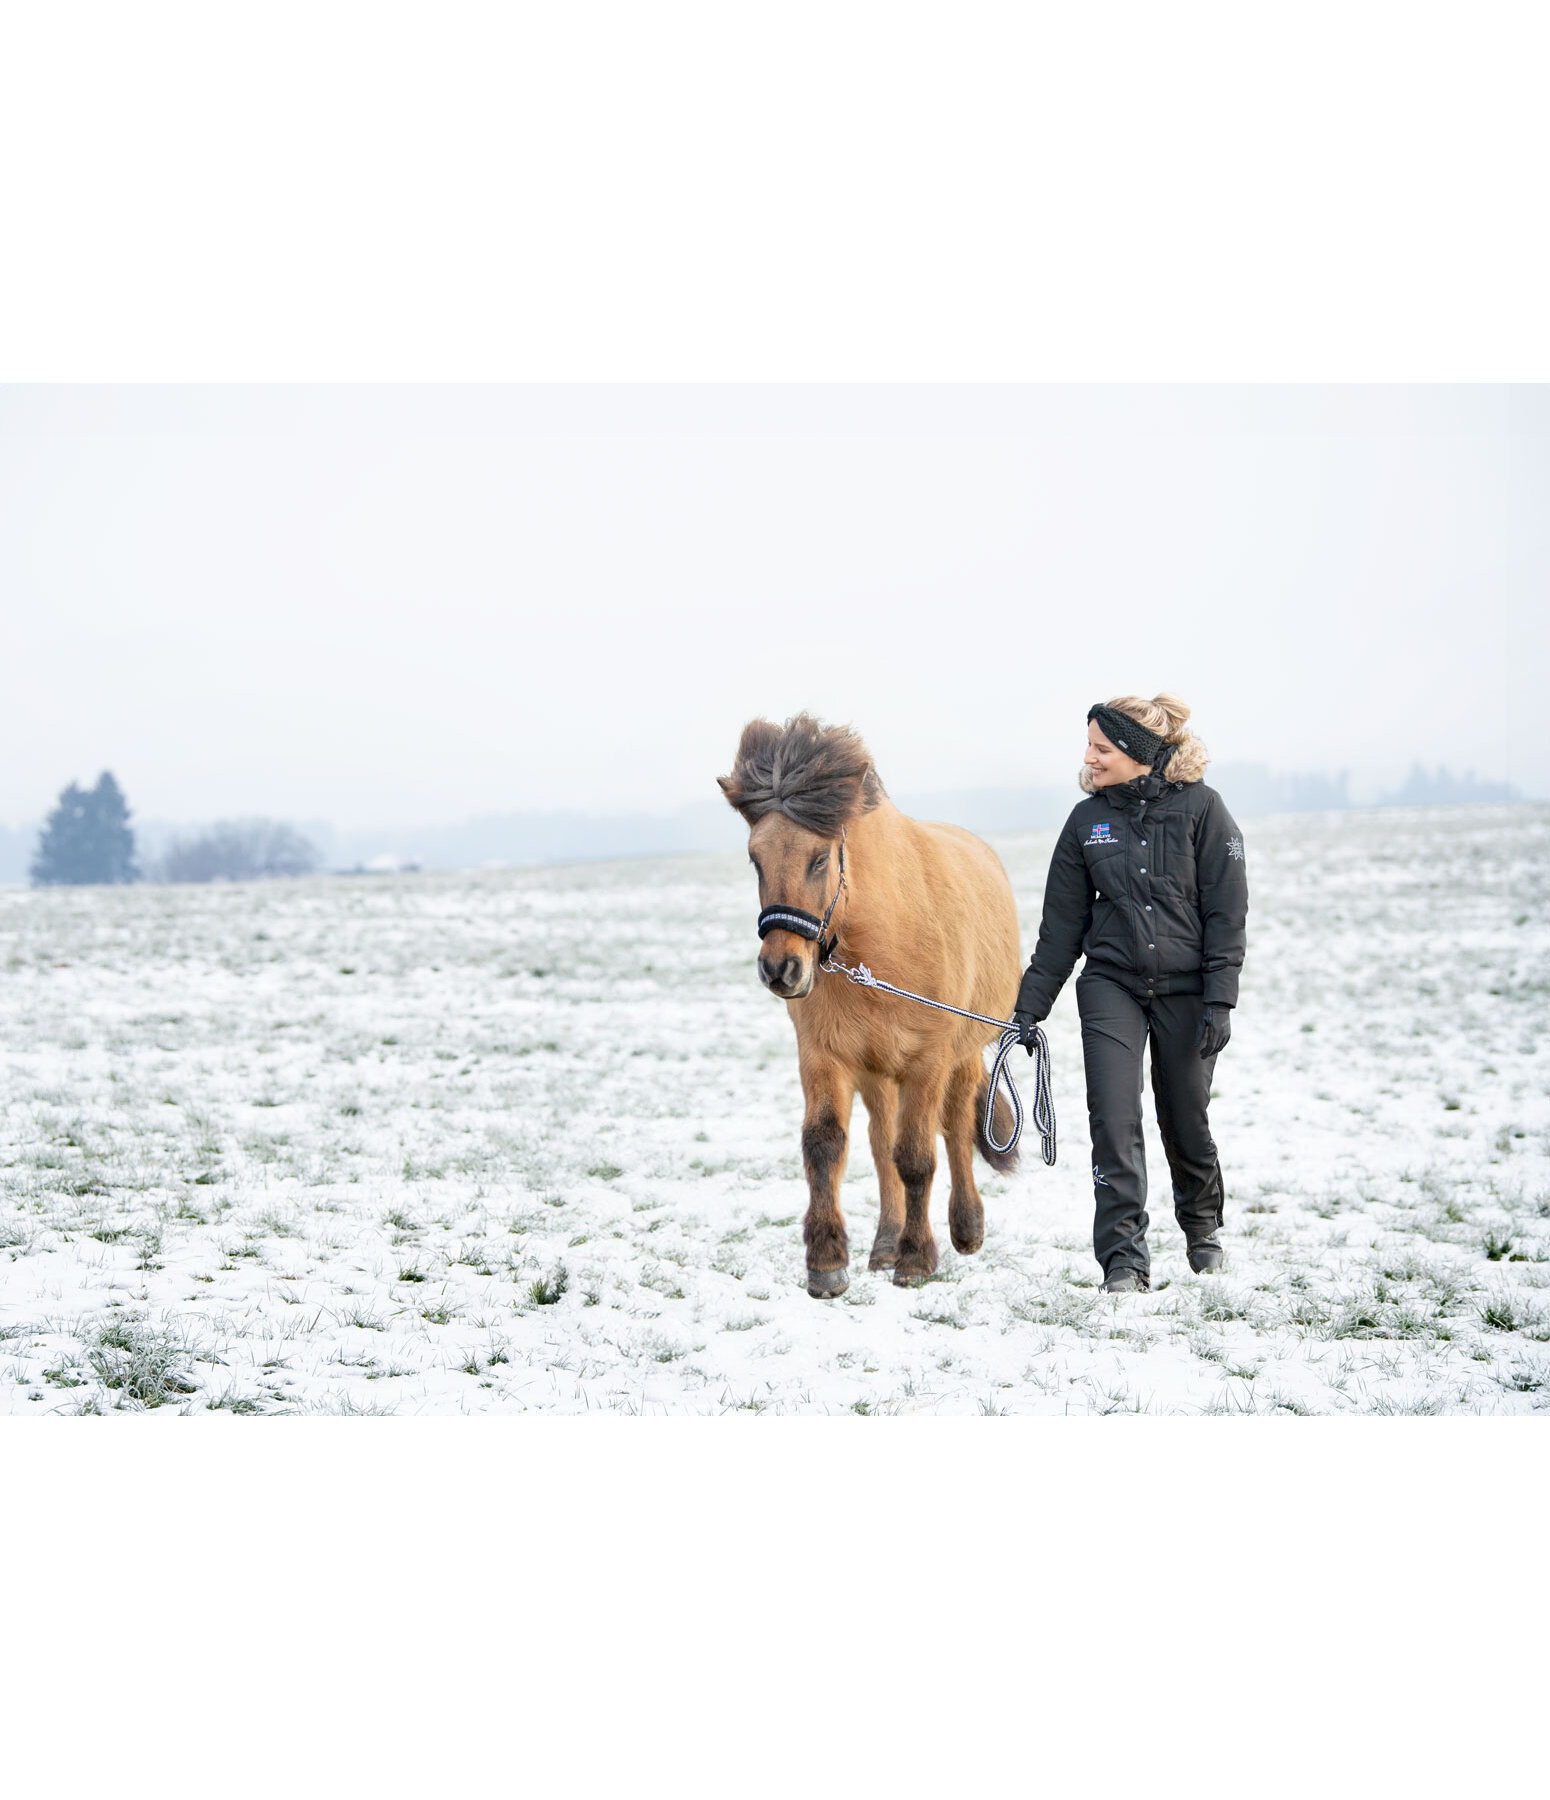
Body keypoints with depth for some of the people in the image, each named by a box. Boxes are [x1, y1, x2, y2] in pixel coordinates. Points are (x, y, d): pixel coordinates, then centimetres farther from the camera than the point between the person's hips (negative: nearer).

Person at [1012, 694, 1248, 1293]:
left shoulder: (1200, 807, -6)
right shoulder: (1087, 821, 3)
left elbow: (1226, 911, -7)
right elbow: (1061, 923, 8)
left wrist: (1220, 999, -13)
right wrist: (1029, 1009, 6)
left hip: (1185, 990, -2)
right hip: (1111, 986, 2)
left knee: (1185, 1122, 10)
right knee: (1114, 1122, -12)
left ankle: (1202, 1223, 39)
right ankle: (1125, 1262, -9)